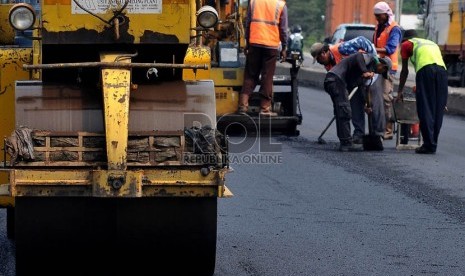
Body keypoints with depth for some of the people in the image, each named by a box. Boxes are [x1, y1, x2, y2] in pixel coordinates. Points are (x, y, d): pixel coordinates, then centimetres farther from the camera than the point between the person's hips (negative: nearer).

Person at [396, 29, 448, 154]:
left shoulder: (406, 44, 24)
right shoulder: (431, 43, 38)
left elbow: (405, 71, 25)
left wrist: (400, 91, 35)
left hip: (425, 69, -5)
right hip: (442, 69, 5)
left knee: (425, 110, -3)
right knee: (438, 110, 8)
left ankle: (428, 145, -7)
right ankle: (433, 144, 10)